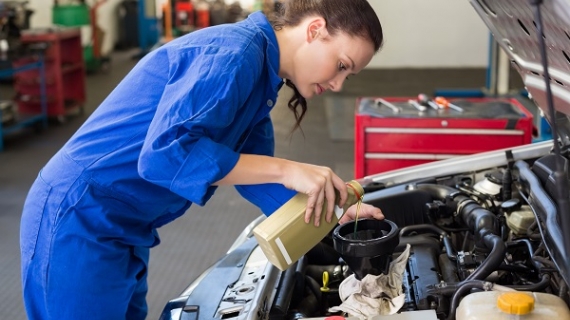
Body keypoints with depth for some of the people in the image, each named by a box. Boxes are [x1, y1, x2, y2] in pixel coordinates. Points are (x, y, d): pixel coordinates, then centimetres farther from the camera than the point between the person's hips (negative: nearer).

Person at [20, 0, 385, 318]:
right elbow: (165, 152, -32)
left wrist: (334, 208, 1)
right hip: (80, 221, -10)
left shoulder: (257, 68, 9)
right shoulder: (235, 54, -22)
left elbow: (253, 169, 13)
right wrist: (285, 170, -29)